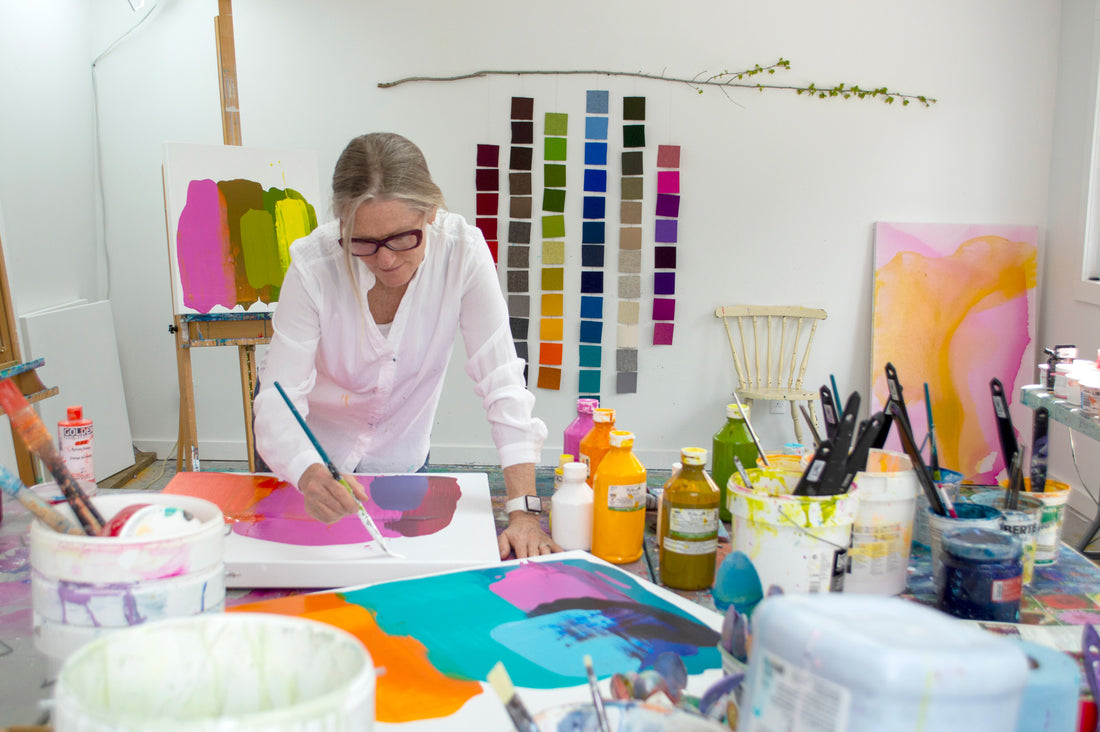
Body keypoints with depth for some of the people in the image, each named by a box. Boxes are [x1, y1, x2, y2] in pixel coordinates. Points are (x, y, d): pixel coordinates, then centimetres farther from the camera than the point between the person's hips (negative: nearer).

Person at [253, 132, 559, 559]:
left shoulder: (463, 251, -29)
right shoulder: (314, 266, -30)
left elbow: (502, 382, -29)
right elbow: (278, 400, -32)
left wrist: (522, 511, -37)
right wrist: (311, 476, -54)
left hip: (401, 460, 1)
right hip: (308, 458, -1)